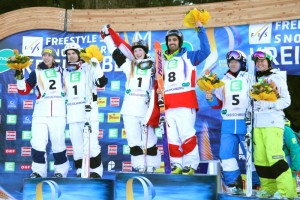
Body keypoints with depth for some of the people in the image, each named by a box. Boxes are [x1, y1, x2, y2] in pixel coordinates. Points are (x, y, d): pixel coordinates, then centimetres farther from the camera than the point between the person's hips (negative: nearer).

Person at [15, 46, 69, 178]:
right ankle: (38, 171, 8)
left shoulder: (60, 71, 13)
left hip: (58, 113, 0)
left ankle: (60, 171, 14)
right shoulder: (36, 73, 11)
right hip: (40, 113, 1)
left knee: (58, 143, 0)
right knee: (37, 143, -5)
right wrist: (19, 76, -7)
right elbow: (24, 91, 6)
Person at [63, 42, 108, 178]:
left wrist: (97, 66, -18)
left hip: (89, 111, -4)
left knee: (92, 143, -8)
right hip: (72, 112, 5)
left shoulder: (89, 68, 5)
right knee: (77, 145, 7)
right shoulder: (65, 72, 18)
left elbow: (102, 83, -9)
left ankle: (96, 171, 1)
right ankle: (80, 172, 15)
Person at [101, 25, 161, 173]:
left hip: (146, 108, -3)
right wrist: (107, 36, 21)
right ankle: (139, 167, 12)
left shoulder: (153, 66, 5)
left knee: (149, 139, -1)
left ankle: (151, 167, 9)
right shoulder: (129, 65, 14)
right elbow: (115, 52, 19)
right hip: (130, 109, 3)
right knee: (133, 139, 4)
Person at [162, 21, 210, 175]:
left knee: (187, 135, -10)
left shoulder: (188, 56, 9)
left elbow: (205, 51, -5)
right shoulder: (163, 60, 21)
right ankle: (176, 165, 12)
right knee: (172, 137, 5)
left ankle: (190, 165, -3)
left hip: (185, 102, -5)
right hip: (169, 104, 5)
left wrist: (200, 30, -5)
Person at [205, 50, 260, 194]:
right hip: (228, 124, 4)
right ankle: (234, 184, 9)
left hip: (246, 123, -3)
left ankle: (256, 185, 11)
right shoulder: (224, 80, 16)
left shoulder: (249, 78, 5)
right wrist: (210, 98, -1)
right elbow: (218, 103, 17)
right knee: (226, 154, -2)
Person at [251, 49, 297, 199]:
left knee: (274, 155, -14)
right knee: (260, 157, 1)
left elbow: (286, 100, -2)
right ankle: (268, 188, 11)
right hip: (258, 123, 5)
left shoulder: (277, 77, 4)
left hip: (273, 122, -5)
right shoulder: (255, 79, 20)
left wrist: (270, 104, -15)